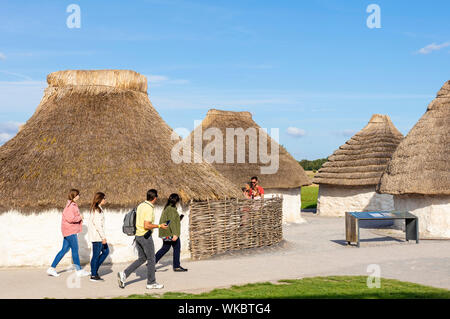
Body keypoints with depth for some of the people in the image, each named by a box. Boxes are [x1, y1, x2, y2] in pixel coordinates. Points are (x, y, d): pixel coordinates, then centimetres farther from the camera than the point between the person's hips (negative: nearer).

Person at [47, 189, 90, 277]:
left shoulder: (73, 205, 14)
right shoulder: (70, 205, -17)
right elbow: (70, 218, -27)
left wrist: (79, 219, 12)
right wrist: (79, 217, -12)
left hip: (70, 230, 10)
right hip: (70, 231, -10)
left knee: (64, 249, 11)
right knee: (75, 249, -2)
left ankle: (52, 268, 14)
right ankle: (79, 271, 7)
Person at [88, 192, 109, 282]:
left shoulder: (98, 209, 14)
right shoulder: (97, 210, -17)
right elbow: (97, 224, -22)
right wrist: (103, 237, -21)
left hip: (98, 235, 10)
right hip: (96, 235, -10)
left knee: (106, 251, 14)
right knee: (96, 255, -2)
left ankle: (94, 270, 19)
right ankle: (93, 275, 8)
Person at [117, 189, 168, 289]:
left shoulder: (140, 205, 9)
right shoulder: (149, 209, -19)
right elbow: (146, 226, -24)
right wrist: (159, 226, -14)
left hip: (138, 235, 9)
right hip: (145, 236, -9)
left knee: (142, 259, 15)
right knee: (151, 259, 4)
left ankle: (124, 274, 6)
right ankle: (151, 283, 12)